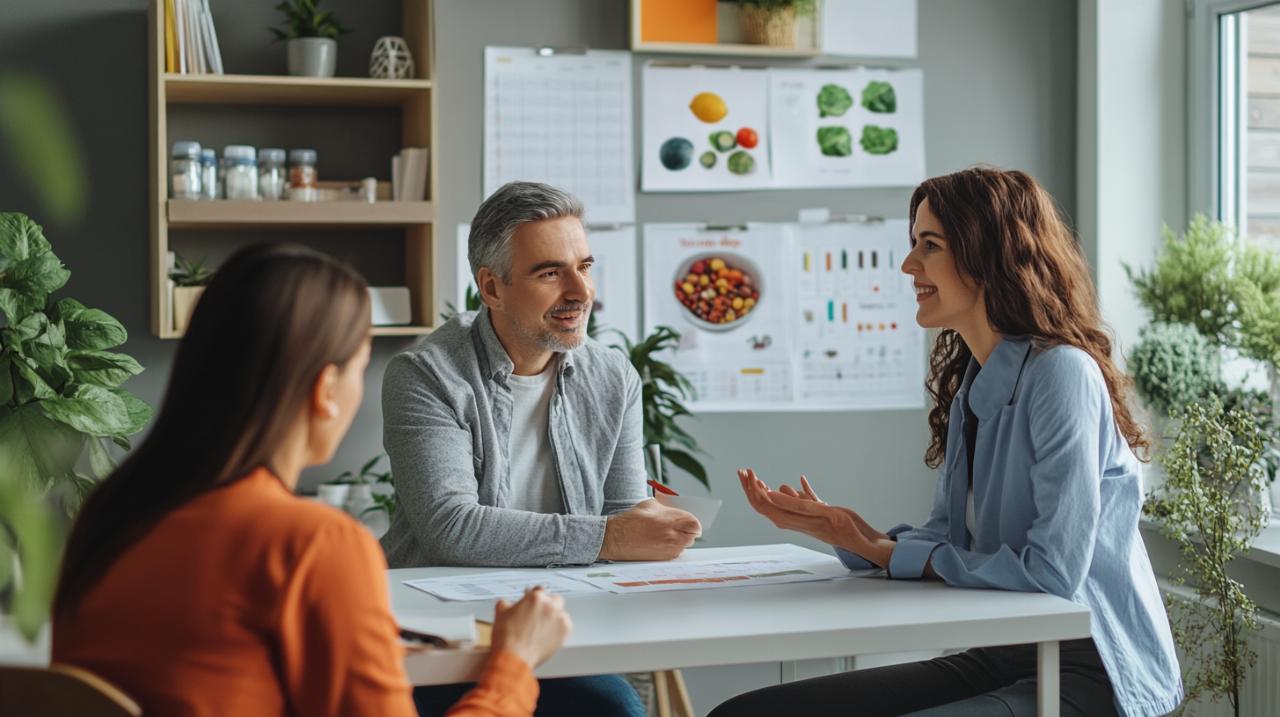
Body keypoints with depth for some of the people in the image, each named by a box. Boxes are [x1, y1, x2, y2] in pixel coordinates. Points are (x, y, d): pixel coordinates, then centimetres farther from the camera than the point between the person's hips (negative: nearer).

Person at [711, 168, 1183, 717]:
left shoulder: (1061, 373, -16)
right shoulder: (971, 383, 12)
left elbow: (1053, 570, -21)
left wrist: (885, 552, -10)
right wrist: (851, 534, -6)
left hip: (1088, 672, -8)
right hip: (998, 660, 8)